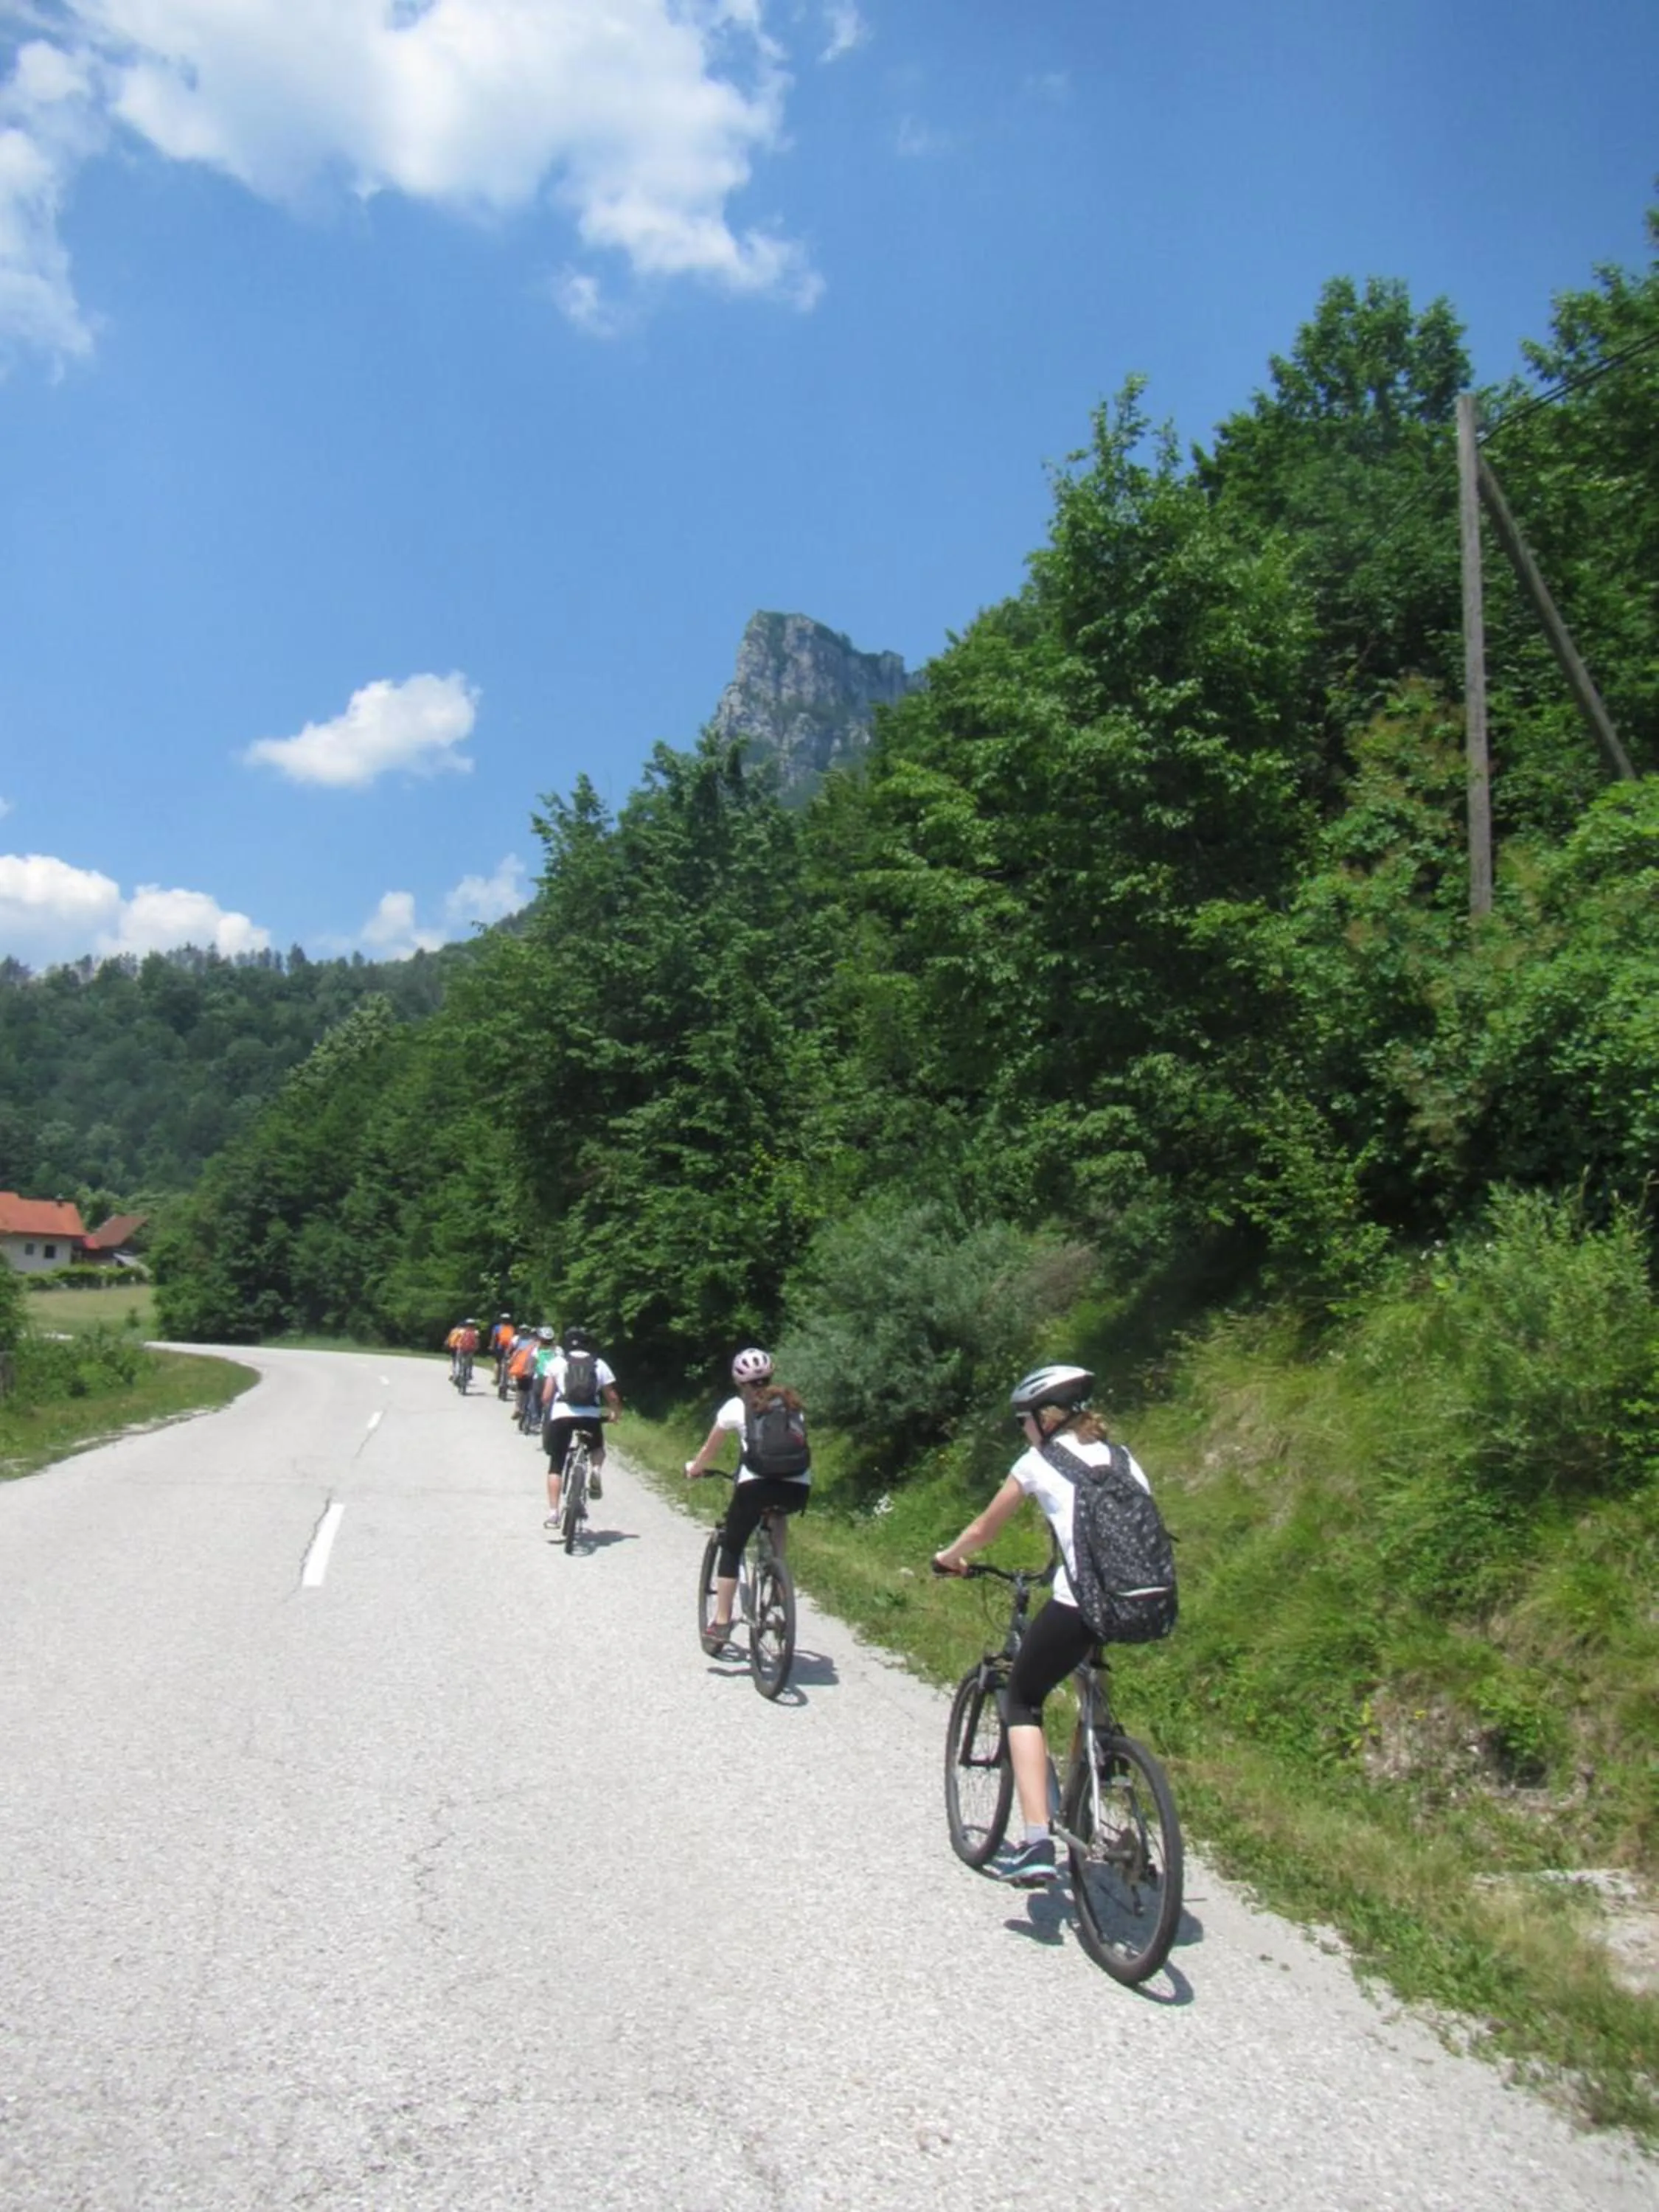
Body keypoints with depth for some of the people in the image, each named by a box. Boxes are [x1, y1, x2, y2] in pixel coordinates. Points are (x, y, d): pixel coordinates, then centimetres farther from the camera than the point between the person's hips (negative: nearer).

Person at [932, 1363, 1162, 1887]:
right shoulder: (1121, 1457, 21)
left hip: (1080, 1602, -5)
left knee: (1022, 1702, 15)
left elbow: (983, 1529, 20)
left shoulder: (1040, 1460, 10)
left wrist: (948, 1558, 39)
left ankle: (1038, 1844, 2)